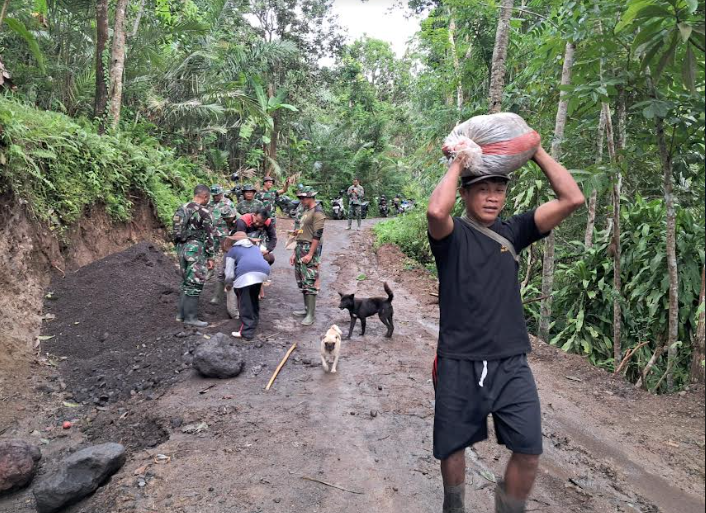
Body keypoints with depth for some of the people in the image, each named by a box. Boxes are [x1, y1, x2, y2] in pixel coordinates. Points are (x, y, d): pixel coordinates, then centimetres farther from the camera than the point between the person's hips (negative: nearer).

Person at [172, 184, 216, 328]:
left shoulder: (181, 209, 11)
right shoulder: (204, 212, -12)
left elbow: (176, 232, 15)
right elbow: (208, 236, -13)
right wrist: (210, 257, -8)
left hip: (182, 248, 8)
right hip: (196, 250, -8)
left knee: (186, 282, 17)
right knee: (195, 284, -2)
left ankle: (182, 313, 21)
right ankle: (190, 317, 1)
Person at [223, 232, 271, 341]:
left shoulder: (232, 250, 27)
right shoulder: (256, 247, 40)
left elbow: (229, 274, 20)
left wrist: (228, 285, 39)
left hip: (245, 273, -5)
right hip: (264, 270, 5)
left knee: (245, 302, -1)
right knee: (254, 299, 23)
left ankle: (247, 331, -5)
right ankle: (253, 323, 35)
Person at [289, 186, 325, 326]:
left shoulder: (317, 212, -10)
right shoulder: (306, 211, 18)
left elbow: (317, 235, -17)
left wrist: (310, 254, -22)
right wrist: (295, 252, 20)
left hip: (309, 249, -9)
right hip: (300, 248, 9)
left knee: (310, 281, -10)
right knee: (301, 280, 12)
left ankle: (311, 314, -7)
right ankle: (307, 308, 21)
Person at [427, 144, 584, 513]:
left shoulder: (513, 231, 7)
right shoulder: (451, 234, -5)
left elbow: (572, 198, 1)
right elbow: (436, 210, -29)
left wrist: (535, 150, 0)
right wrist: (458, 163, -14)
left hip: (511, 364, 3)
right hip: (459, 364, -3)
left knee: (529, 451, -1)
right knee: (452, 448, 12)